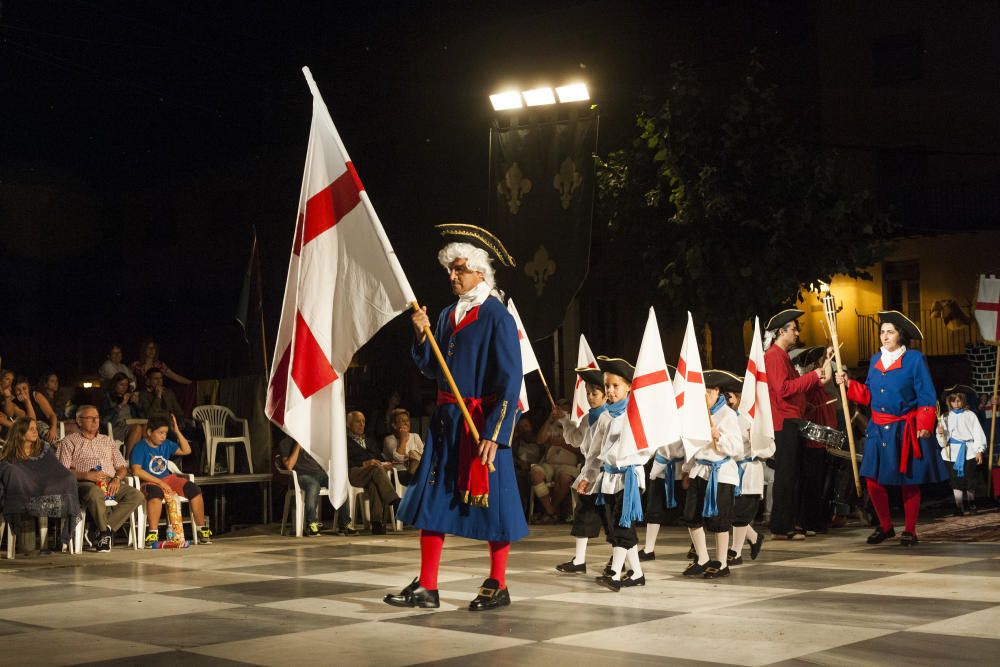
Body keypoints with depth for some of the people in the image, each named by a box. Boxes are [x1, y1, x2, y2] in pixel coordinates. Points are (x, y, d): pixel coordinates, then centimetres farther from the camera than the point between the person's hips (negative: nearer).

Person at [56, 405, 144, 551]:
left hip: (111, 483, 5)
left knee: (136, 495, -24)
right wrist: (87, 475, -15)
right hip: (85, 483, -5)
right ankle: (105, 531, -22)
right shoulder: (69, 441, 14)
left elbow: (122, 467, 23)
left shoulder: (108, 441, 28)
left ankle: (103, 530, -24)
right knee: (95, 494, -42)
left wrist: (117, 478, -1)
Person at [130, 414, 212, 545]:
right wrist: (160, 482, -20)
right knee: (156, 493, -42)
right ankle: (153, 533, -42)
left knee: (194, 489, -14)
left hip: (168, 479, 6)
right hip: (150, 481, -6)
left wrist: (177, 431, 6)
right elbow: (137, 471, -18)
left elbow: (186, 450, 17)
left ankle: (202, 529, -5)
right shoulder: (140, 447, -6)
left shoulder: (166, 445, 14)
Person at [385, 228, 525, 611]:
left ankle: (497, 587, 13)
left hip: (482, 422, -7)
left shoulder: (497, 317, -10)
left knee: (491, 501, 1)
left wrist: (494, 433, -20)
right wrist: (422, 336, -3)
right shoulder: (448, 315, 12)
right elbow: (432, 370, 15)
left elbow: (510, 379, -14)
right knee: (432, 499, 5)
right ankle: (426, 588, 10)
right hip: (446, 421, 7)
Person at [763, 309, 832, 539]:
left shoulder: (783, 356, 21)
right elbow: (783, 388, -21)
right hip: (784, 423, -10)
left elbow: (795, 386, 18)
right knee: (785, 475, -8)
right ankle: (782, 527, -5)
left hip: (791, 422, 10)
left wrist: (819, 378, 7)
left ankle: (785, 525, 16)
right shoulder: (774, 356, -12)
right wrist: (813, 376, -15)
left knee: (790, 475, 11)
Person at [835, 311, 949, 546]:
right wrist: (848, 383, 1)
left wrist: (925, 426, -17)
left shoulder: (915, 359, -6)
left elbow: (927, 397, -7)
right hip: (878, 430, 4)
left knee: (909, 482, 4)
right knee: (873, 481, 0)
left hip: (905, 431, -4)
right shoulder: (875, 360, 10)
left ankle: (910, 531, 16)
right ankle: (885, 527, 18)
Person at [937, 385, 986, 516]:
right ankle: (959, 507, 7)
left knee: (970, 478, 4)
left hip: (968, 451, -1)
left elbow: (978, 433, 0)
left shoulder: (970, 415, 2)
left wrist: (979, 451, -6)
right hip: (953, 452, 1)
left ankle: (971, 504, 24)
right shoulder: (946, 418, 5)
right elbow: (943, 440, 6)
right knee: (956, 480, 1)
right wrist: (940, 433, -16)